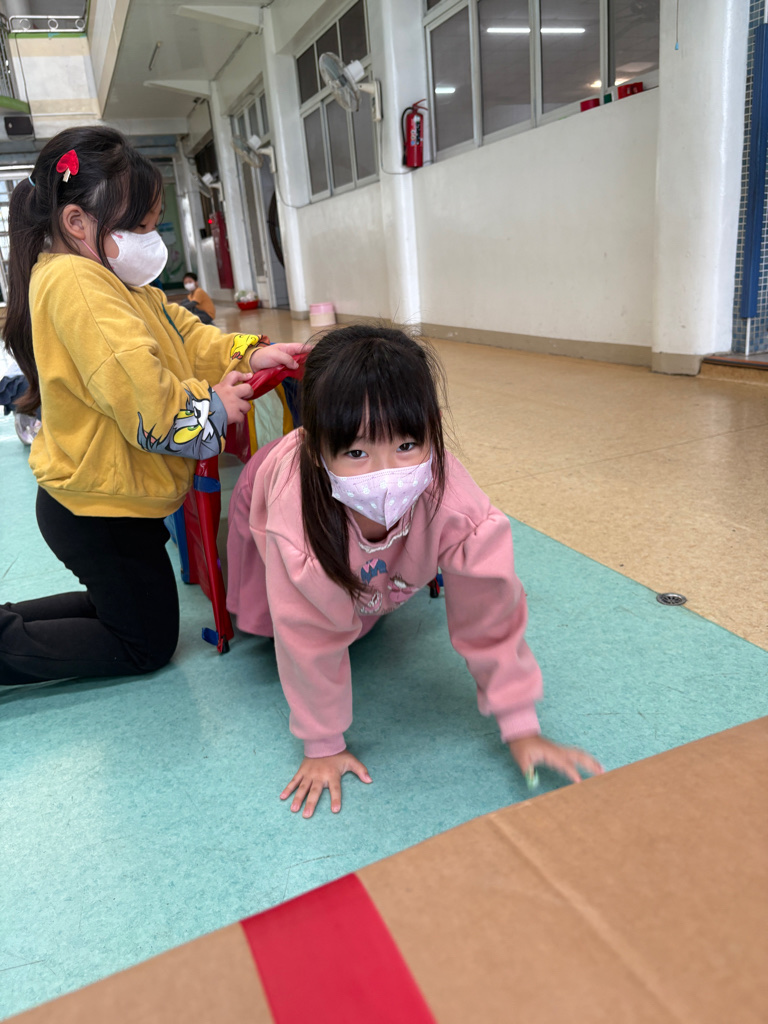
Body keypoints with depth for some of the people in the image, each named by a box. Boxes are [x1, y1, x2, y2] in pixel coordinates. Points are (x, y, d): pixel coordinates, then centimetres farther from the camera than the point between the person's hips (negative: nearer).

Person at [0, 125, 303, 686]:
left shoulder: (103, 276, 9)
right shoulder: (74, 281, -25)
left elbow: (181, 332, 13)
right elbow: (140, 393, -34)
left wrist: (246, 353, -1)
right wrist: (211, 406, -18)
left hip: (94, 502, 10)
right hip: (100, 510, -10)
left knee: (120, 607, 30)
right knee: (148, 644, 10)